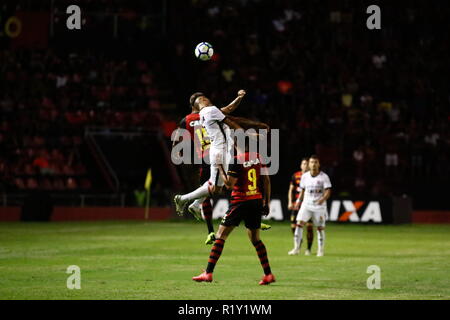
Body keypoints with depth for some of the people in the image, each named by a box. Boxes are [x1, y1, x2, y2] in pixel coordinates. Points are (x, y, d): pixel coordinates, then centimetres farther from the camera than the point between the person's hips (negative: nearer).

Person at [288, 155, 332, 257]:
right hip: (306, 204, 2)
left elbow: (328, 191, -11)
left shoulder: (324, 177, -6)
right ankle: (296, 248, -10)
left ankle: (320, 250, 16)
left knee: (320, 228, 2)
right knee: (299, 223, -13)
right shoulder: (305, 176, 5)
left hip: (319, 205, -2)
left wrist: (323, 199, -29)